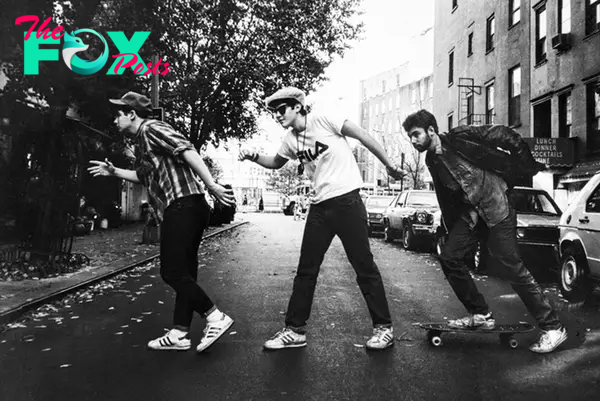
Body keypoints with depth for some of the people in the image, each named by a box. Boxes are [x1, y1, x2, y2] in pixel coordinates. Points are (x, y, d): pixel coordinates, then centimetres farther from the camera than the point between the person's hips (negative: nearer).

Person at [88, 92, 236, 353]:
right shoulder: (141, 142, 25)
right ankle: (179, 334, 17)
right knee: (183, 273, 10)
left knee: (173, 272, -9)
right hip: (183, 210, 10)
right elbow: (144, 176, 41)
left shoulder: (151, 129, -5)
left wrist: (211, 186, -28)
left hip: (182, 207, -10)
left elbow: (187, 151, -19)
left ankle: (216, 318, -3)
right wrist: (113, 172, 37)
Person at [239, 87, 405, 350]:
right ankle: (295, 330, 17)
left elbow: (362, 136, -6)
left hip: (346, 200, -6)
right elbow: (276, 163, 27)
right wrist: (254, 157, 8)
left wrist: (388, 165, -4)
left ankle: (383, 327, 16)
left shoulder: (324, 121, -10)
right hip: (320, 207, 7)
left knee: (363, 265, 0)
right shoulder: (290, 140, 9)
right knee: (306, 269, 7)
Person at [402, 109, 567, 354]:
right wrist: (453, 231, 18)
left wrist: (527, 166, -11)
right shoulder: (432, 161, 8)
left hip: (496, 207, -7)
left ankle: (552, 328, 4)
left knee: (513, 267, -8)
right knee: (449, 258, 0)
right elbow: (447, 199, 16)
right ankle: (480, 315, 13)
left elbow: (505, 135, -11)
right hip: (469, 212, 7)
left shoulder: (459, 138, -13)